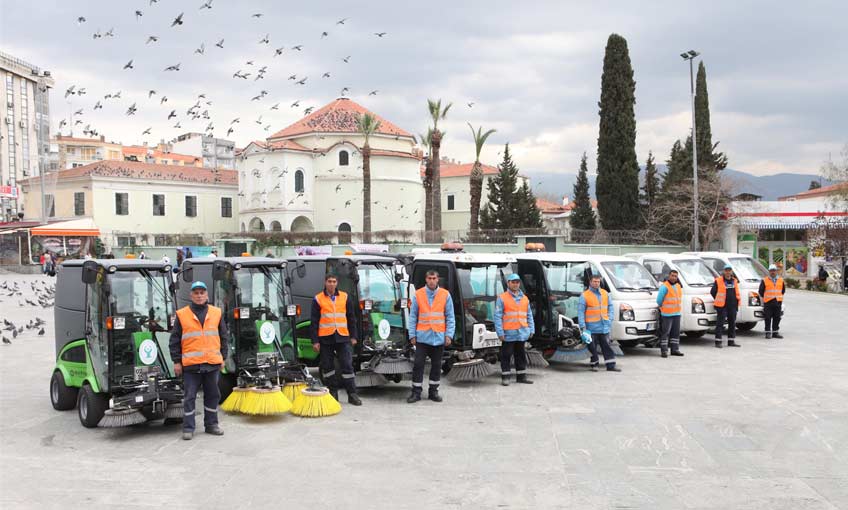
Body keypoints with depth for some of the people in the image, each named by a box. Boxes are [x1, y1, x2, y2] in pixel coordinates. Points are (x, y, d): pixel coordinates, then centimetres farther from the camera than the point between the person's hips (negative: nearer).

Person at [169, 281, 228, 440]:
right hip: (191, 364, -3)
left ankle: (211, 424, 22)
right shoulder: (182, 314, 1)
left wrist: (223, 357, 10)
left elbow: (223, 336, 13)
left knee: (213, 395, 10)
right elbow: (174, 340, 2)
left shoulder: (216, 313, 8)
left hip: (212, 362, 3)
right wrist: (176, 361, -1)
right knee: (190, 396, 2)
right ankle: (188, 428, 9)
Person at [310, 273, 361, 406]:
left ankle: (352, 394, 1)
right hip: (325, 338, -1)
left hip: (342, 337, 1)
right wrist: (315, 341, -4)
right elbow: (314, 321, 2)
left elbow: (351, 318, 12)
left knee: (347, 365, -3)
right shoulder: (318, 299, 3)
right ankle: (333, 393, 17)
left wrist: (353, 336, 7)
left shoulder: (345, 297, 9)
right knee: (327, 367, 6)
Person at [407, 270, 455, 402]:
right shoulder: (418, 294, 0)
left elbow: (450, 317, 3)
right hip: (422, 336, -1)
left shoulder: (445, 295, 2)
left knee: (436, 365, 10)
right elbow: (413, 316, 2)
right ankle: (416, 392, 7)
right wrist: (412, 335, -3)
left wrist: (449, 335, -5)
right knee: (418, 364, -2)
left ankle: (433, 391, 21)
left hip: (439, 337, 1)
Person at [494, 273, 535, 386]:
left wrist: (531, 329, 6)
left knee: (521, 355, 12)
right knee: (506, 355, 1)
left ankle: (521, 376, 20)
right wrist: (500, 332, -14)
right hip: (509, 333, -5)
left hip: (522, 333, 5)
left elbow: (529, 315, 14)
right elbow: (497, 316, -8)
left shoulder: (525, 298, 12)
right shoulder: (502, 298, -4)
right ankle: (505, 377, 8)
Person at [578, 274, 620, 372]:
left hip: (604, 326, 4)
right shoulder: (584, 295, -3)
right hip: (592, 326, -4)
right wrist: (583, 326, -12)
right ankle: (594, 364, 14)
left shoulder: (605, 294, 11)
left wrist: (610, 319, 4)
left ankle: (610, 365, 8)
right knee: (593, 347, 2)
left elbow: (610, 307, 18)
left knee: (607, 346, 5)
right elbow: (580, 312, -6)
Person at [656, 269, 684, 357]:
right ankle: (664, 350, -3)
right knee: (665, 332, -6)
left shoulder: (678, 286, 13)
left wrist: (677, 308, 17)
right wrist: (662, 307, 4)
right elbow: (659, 300, -10)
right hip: (667, 314, -7)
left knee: (676, 332, 10)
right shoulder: (664, 287, -12)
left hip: (676, 314, 7)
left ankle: (675, 349, 17)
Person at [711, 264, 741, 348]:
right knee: (720, 324, -6)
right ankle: (718, 341, -3)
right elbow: (712, 292, 3)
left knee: (732, 324, 9)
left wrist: (735, 302, 13)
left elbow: (736, 293, 22)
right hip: (722, 306, -6)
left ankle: (731, 341, 17)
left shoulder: (735, 281, 13)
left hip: (733, 306, 6)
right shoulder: (718, 281, -4)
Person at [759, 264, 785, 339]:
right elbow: (761, 291, 7)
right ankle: (768, 333, 0)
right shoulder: (764, 281, 1)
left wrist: (779, 297, 17)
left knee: (777, 318, 6)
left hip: (778, 302, 3)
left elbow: (783, 290, 22)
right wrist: (764, 298, 8)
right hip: (768, 302, -3)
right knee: (768, 319, -4)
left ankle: (775, 332, 13)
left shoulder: (781, 280, 11)